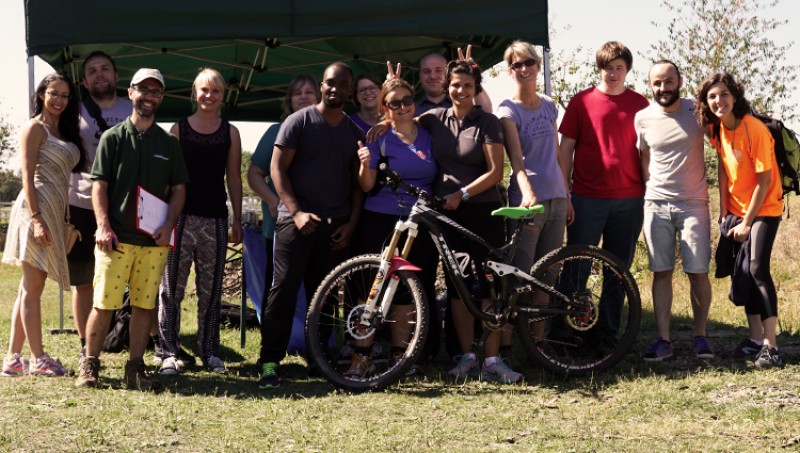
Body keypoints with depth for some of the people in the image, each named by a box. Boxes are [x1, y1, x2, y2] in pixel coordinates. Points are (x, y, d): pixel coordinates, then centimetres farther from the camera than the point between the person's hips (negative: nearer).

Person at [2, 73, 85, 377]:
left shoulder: (64, 131, 19)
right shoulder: (36, 128, -5)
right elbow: (27, 175, -12)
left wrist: (65, 221, 13)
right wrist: (36, 219, -20)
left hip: (55, 212, 9)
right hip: (38, 209, -9)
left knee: (30, 288, 9)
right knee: (33, 288, -5)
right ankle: (38, 360, -3)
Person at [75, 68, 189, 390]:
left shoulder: (169, 143, 13)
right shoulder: (113, 138, 5)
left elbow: (178, 188, 12)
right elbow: (99, 185, 1)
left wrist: (169, 224, -4)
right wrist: (103, 227, -10)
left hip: (154, 240, 2)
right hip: (116, 238, -2)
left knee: (143, 305, 4)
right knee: (104, 304, -4)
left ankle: (135, 369, 10)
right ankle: (89, 364, 7)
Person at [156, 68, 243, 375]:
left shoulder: (230, 133, 9)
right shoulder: (179, 129, 5)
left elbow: (234, 178, 11)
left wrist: (237, 220, 8)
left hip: (215, 219, 2)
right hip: (181, 216, -2)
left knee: (211, 290, 6)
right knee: (172, 287, -3)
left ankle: (210, 352, 14)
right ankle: (169, 353, 3)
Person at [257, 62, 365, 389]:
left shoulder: (354, 133, 14)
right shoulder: (299, 121, 1)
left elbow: (357, 182, 17)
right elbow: (277, 168, -3)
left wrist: (351, 223, 4)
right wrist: (296, 212, -13)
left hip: (335, 226, 4)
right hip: (297, 220, -4)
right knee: (285, 288, -10)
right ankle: (270, 361, -10)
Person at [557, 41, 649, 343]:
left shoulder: (640, 104, 7)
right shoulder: (581, 102, 2)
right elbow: (566, 148, 3)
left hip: (628, 200, 2)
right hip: (587, 199, -2)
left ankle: (607, 332, 16)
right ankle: (562, 330, 7)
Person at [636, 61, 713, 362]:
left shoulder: (697, 111, -2)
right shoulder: (643, 118, 3)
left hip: (693, 204, -1)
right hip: (656, 205, 2)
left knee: (698, 273, -3)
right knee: (661, 273, 3)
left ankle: (700, 337, 10)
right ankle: (663, 340, 6)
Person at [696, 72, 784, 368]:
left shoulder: (754, 130, -23)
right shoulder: (718, 129, -2)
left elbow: (764, 180, -20)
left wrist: (746, 222, -16)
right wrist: (724, 211, 3)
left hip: (764, 209, -7)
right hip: (736, 210, 7)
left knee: (757, 269, -17)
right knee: (739, 273, 7)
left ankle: (771, 346, -16)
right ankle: (756, 339, 18)